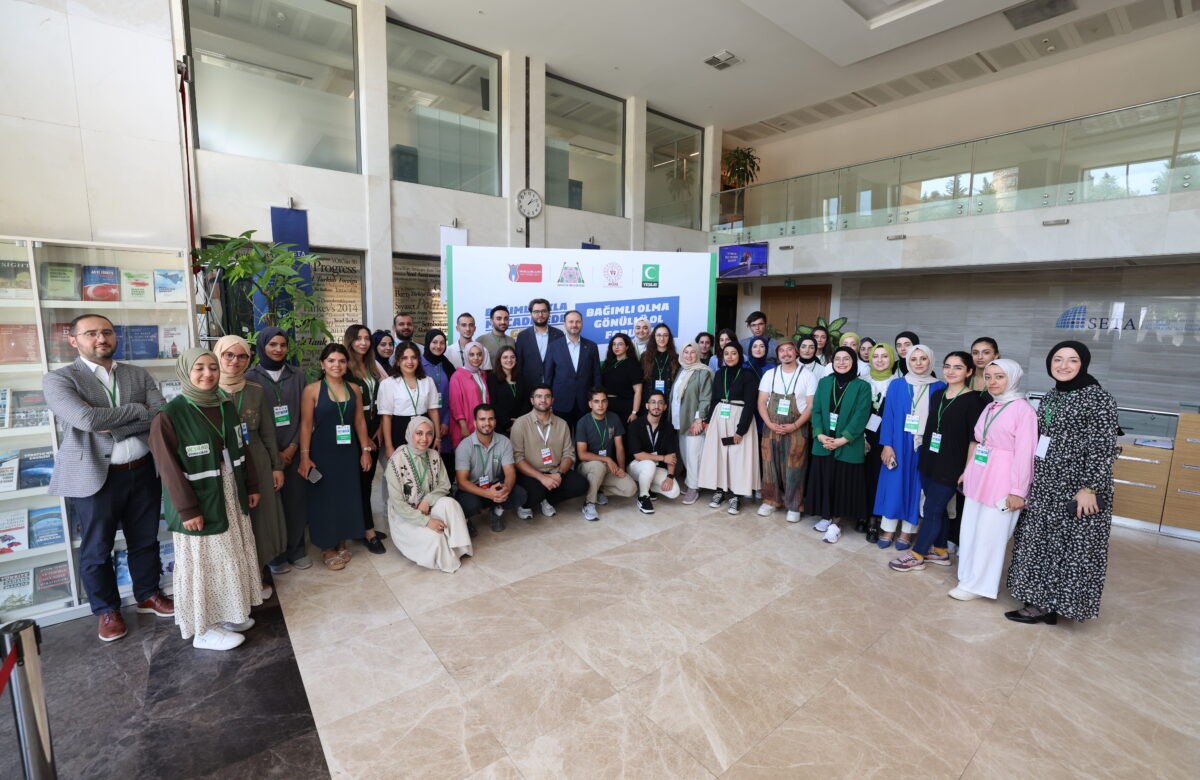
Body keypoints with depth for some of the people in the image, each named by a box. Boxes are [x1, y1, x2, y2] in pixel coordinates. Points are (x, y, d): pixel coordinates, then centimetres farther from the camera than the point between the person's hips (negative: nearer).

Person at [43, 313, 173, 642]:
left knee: (145, 541, 17)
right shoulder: (58, 379, -6)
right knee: (97, 550, 12)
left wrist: (111, 426, -16)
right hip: (94, 478, -3)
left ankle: (148, 595, 36)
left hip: (143, 472, 3)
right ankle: (107, 610, 31)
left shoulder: (139, 374, 5)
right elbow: (86, 419, -23)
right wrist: (138, 409, -13)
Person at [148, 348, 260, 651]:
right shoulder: (169, 416, -15)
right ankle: (203, 629, 22)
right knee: (204, 562, 6)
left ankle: (228, 613, 33)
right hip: (200, 501, -6)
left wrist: (251, 486, 10)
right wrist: (187, 509, -17)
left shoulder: (225, 406, 4)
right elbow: (170, 468, -16)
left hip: (231, 495, 7)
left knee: (232, 556, 16)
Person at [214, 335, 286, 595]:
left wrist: (277, 466, 5)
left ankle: (257, 577, 29)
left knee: (258, 520, 11)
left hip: (256, 465, 2)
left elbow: (268, 432, 5)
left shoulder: (257, 391, 2)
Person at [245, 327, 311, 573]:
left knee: (296, 500, 6)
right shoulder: (250, 377, -1)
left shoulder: (297, 375, 6)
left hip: (293, 451, 2)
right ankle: (275, 555, 19)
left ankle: (297, 549, 22)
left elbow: (303, 415, 5)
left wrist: (293, 447, -5)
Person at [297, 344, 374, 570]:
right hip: (322, 452, -4)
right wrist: (305, 456, -13)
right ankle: (327, 548, 20)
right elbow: (306, 425, -9)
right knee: (325, 498, 5)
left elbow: (360, 421, 7)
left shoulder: (354, 389, 4)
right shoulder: (312, 390, -7)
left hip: (348, 452, 4)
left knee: (347, 497, 10)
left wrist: (365, 450, 5)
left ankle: (341, 544, 26)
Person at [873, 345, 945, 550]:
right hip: (899, 445, 0)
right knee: (894, 485, 5)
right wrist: (887, 445, -8)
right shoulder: (896, 385, 0)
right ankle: (888, 529, 18)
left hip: (925, 446, 0)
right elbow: (888, 416, -2)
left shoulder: (939, 388, 1)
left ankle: (907, 532, 22)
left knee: (916, 487, 8)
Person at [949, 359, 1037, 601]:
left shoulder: (1023, 410, -11)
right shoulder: (990, 408, 11)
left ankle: (979, 584, 18)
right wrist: (967, 471, 15)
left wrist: (1017, 491, -14)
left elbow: (1024, 454, -13)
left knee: (989, 535, 4)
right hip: (978, 478, 7)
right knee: (970, 531, 13)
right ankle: (970, 578, 27)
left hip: (1001, 483, -7)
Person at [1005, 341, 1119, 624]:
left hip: (1077, 487, -7)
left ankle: (1045, 606, 13)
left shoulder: (1098, 398, -11)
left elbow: (1103, 449, -15)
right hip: (1045, 485, 8)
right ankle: (1040, 599, 25)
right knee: (1039, 541, 13)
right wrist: (1029, 481, 15)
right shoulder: (1051, 397, 9)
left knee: (1070, 546, 4)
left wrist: (1090, 488, -20)